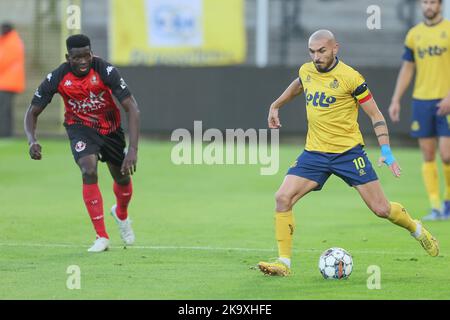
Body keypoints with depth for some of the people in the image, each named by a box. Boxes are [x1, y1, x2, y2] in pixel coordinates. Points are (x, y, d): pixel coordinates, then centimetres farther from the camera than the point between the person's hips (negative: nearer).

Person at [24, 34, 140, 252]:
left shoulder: (106, 71, -29)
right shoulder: (56, 78, -24)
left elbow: (132, 108, -31)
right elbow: (32, 112, -12)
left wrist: (133, 150, -40)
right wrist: (32, 140, -33)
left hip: (111, 128, 1)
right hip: (80, 127, -1)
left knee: (122, 177, 13)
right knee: (89, 171, -27)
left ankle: (121, 214, 52)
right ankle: (102, 237, -18)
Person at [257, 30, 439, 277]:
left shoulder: (350, 78, -14)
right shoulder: (306, 71, 3)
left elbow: (375, 114, -7)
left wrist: (386, 150, -15)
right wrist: (275, 106, 33)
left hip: (348, 152, -4)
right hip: (314, 153, 4)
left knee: (381, 209, -1)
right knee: (283, 198, -15)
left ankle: (417, 230, 30)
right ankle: (283, 263, -8)